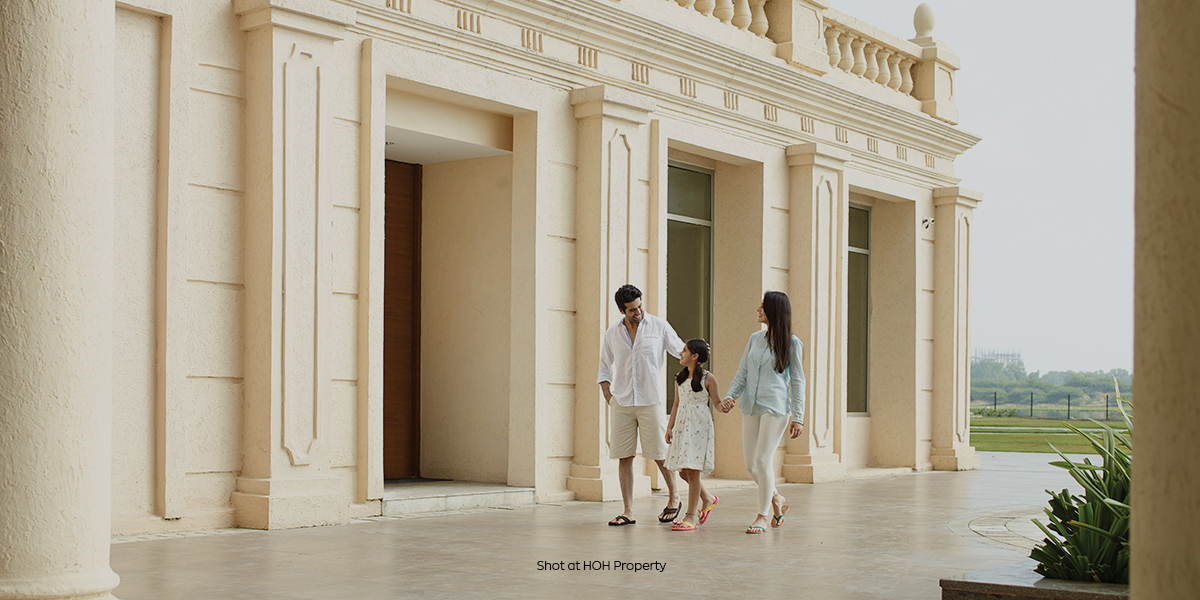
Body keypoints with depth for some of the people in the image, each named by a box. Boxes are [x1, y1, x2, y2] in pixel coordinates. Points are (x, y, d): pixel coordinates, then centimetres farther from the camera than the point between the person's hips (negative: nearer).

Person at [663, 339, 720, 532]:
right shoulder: (680, 378, 13)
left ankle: (691, 516, -2)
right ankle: (708, 499, 31)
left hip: (699, 425, -6)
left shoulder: (707, 378, -4)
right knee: (682, 471, 8)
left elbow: (718, 405, 0)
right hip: (681, 425, 7)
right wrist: (669, 427, 15)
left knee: (692, 470, -7)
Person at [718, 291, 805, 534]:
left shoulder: (790, 343, 0)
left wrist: (798, 417, -4)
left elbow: (797, 381, 1)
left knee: (763, 460, -10)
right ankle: (777, 500, 29)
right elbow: (742, 373, 16)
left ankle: (762, 515, 3)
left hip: (775, 407, -5)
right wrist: (730, 396, -1)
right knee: (750, 464, 5)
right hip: (751, 407, 5)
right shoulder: (755, 338, 14)